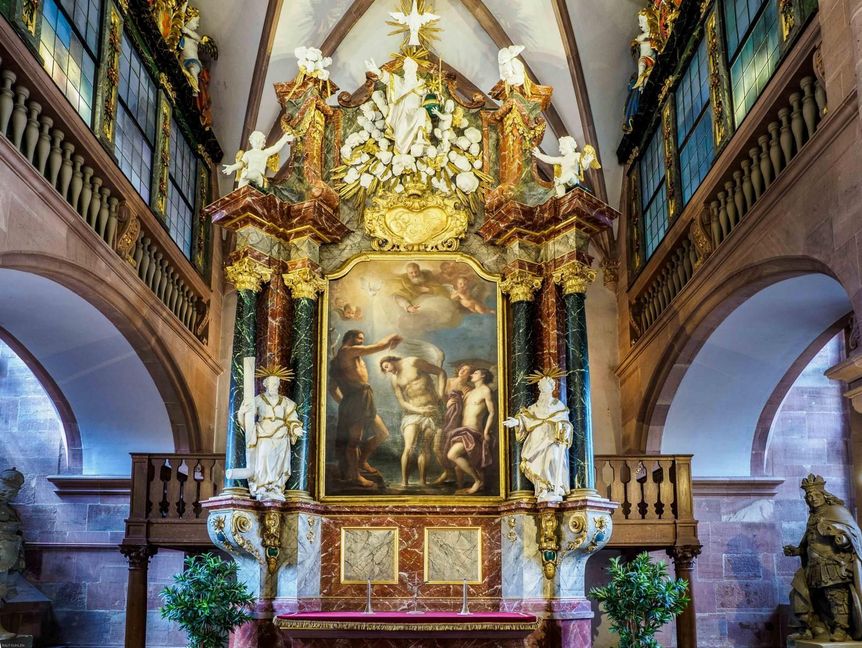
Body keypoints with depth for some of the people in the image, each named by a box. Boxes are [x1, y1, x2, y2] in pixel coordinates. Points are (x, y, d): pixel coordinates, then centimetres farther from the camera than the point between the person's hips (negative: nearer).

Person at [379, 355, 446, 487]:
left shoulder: (413, 363, -1)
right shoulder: (393, 379, 10)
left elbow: (441, 372, 2)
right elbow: (402, 402, 3)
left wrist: (440, 395, -6)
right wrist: (420, 410, -14)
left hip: (432, 409, -2)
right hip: (413, 412, 2)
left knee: (426, 449, -3)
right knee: (408, 448, -15)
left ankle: (422, 482, 7)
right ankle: (404, 482, -12)